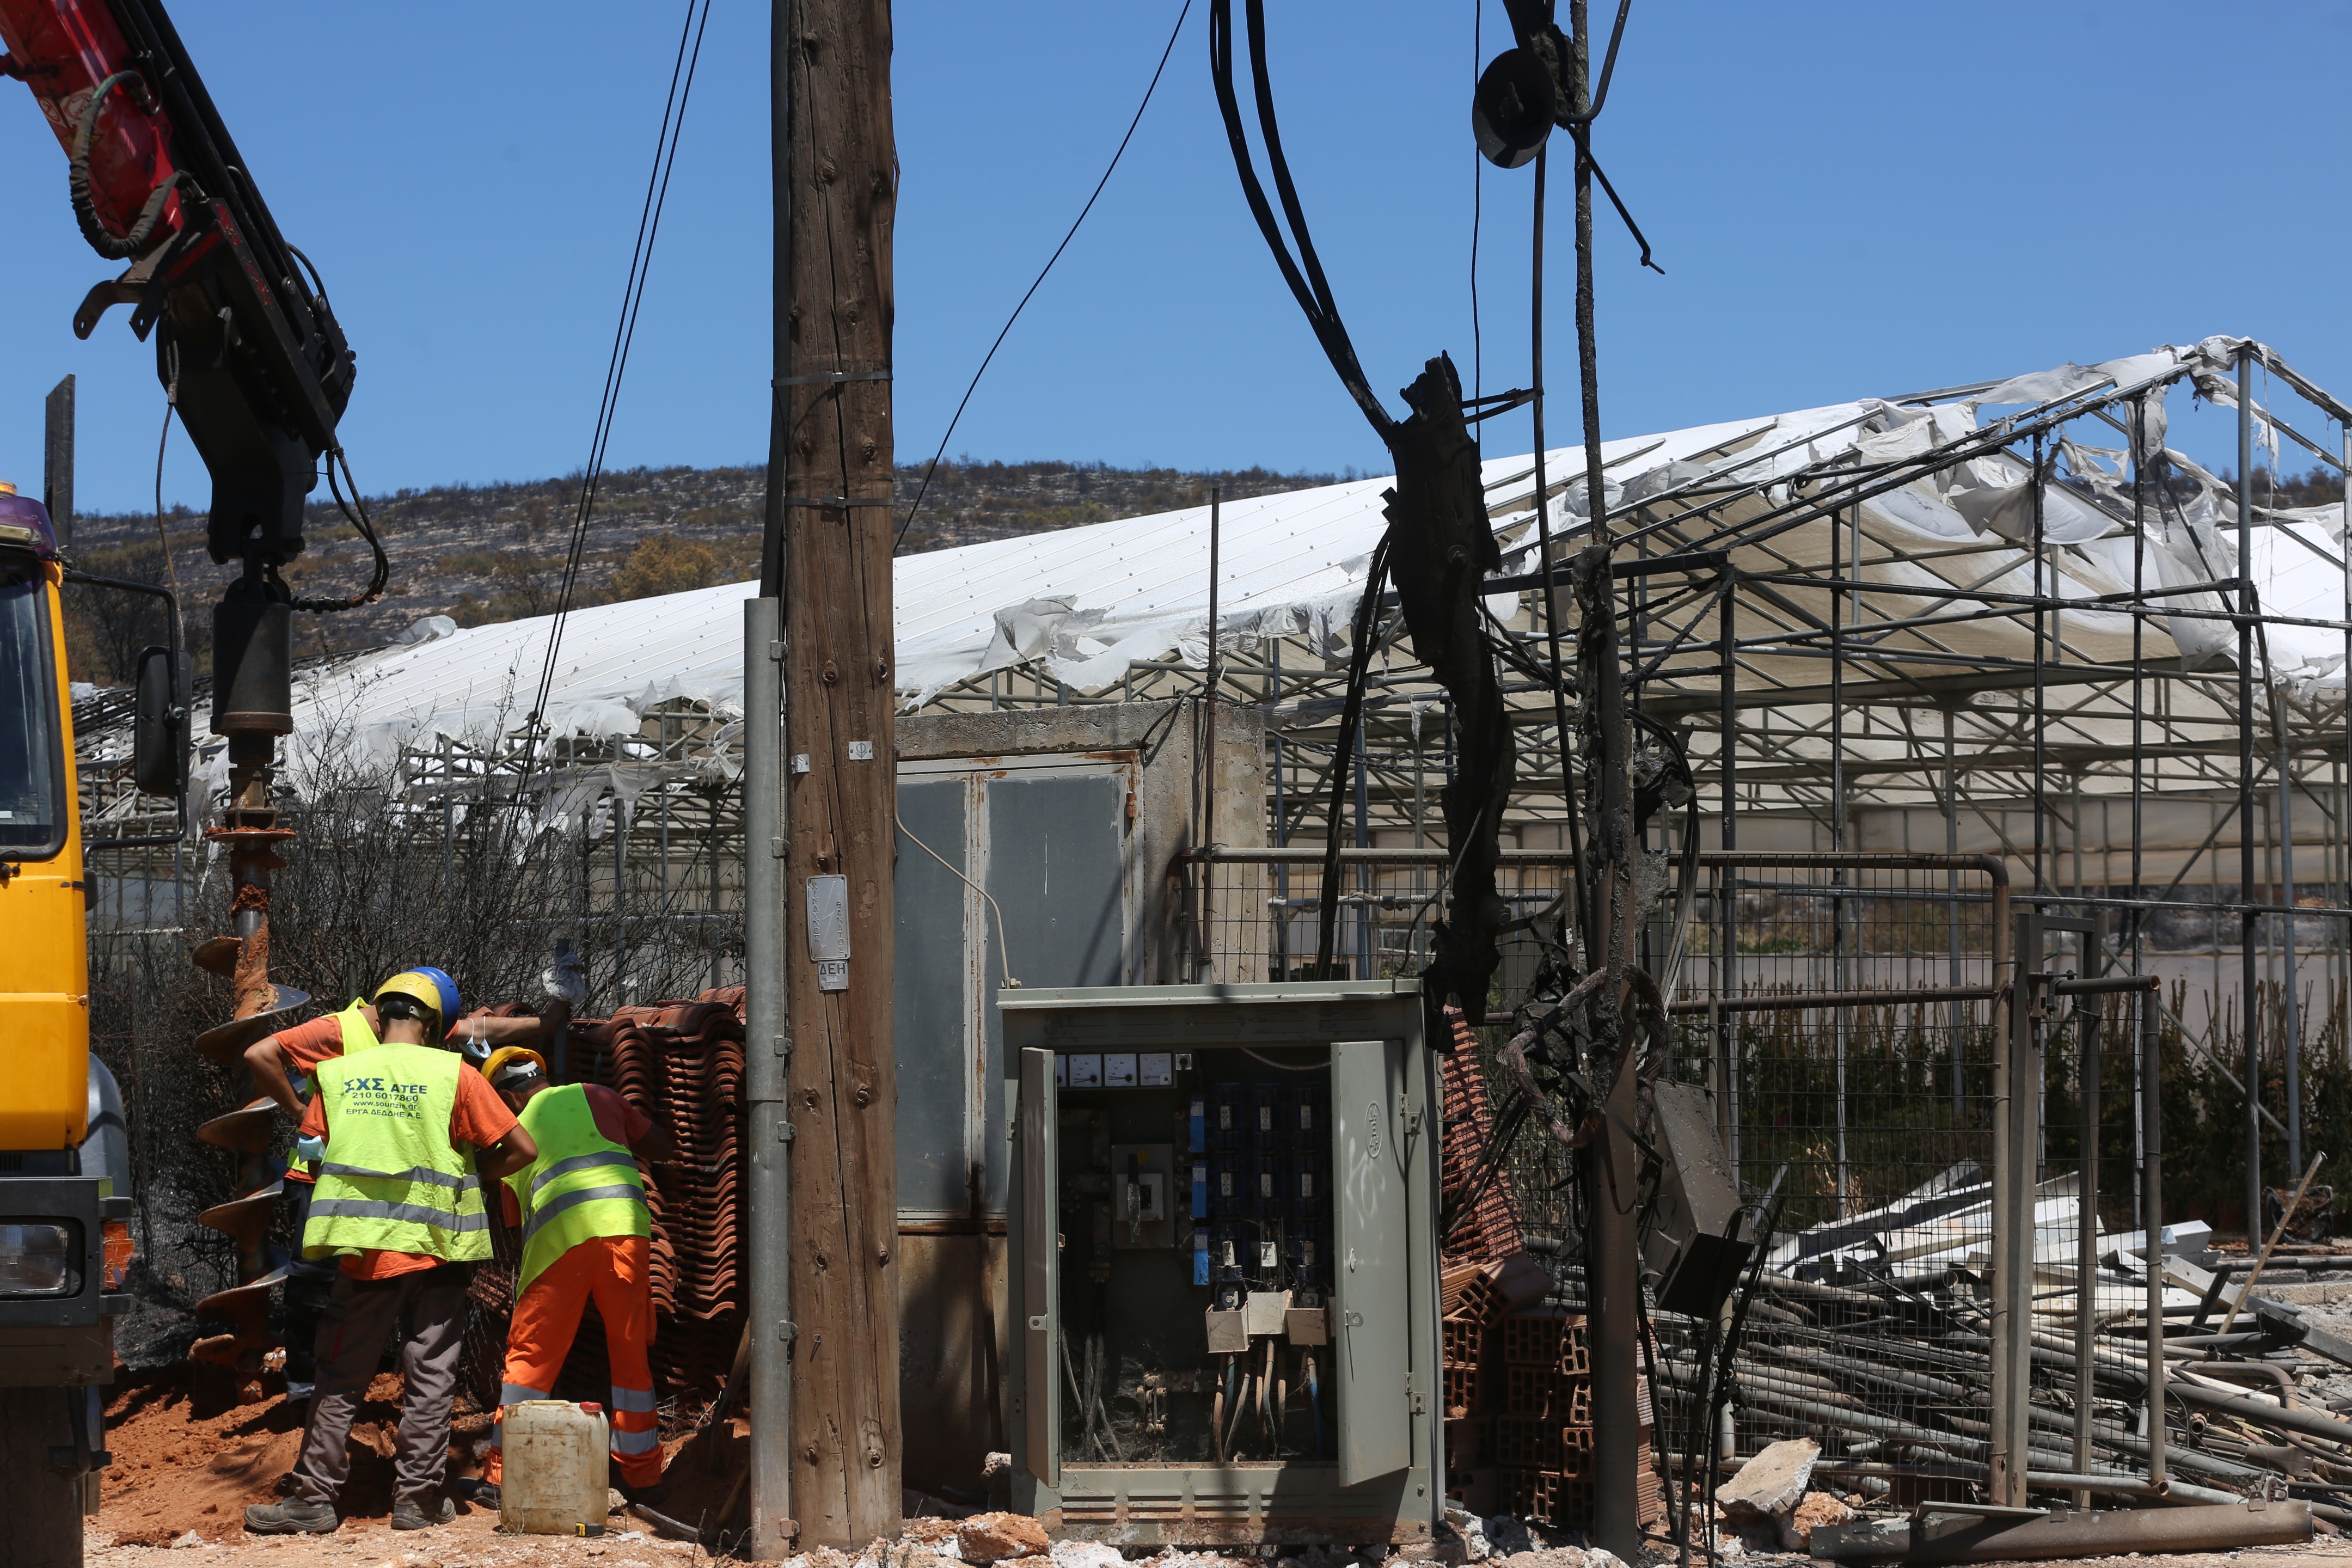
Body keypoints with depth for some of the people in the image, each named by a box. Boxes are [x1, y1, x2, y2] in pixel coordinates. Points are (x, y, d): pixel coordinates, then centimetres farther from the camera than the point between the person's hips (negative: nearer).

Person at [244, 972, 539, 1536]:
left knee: (341, 1378, 7)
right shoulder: (453, 1074, -3)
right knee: (430, 1378, 6)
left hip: (366, 1248, 1)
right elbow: (521, 1149, -4)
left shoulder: (337, 1075, 3)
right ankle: (418, 1498, 7)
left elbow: (310, 1151, 7)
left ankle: (315, 1496, 5)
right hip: (436, 1244, -1)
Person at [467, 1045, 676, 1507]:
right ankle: (642, 1476, 15)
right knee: (631, 1352, 11)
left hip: (559, 1242, -1)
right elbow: (664, 1149, 23)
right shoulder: (594, 1097, 20)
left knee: (530, 1357, 8)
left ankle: (501, 1475, 6)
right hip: (625, 1229, 1)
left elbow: (516, 1217, 25)